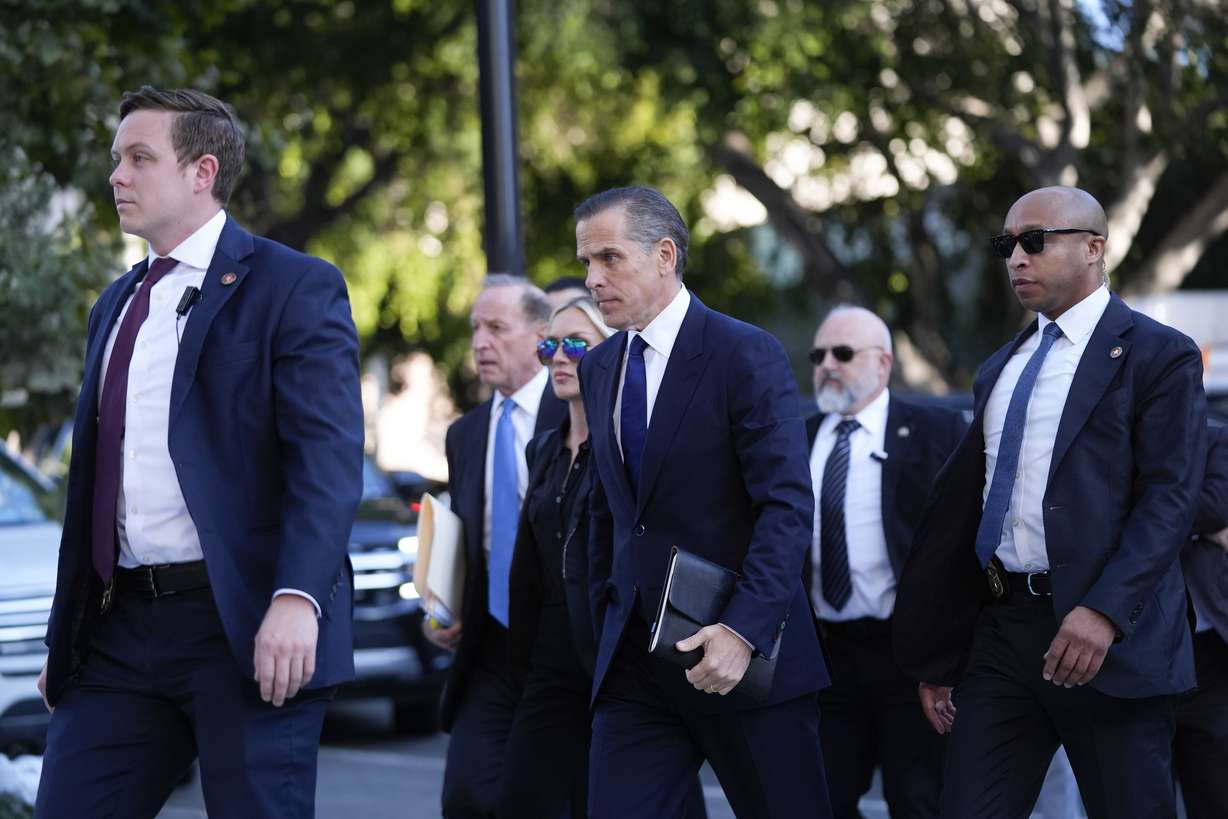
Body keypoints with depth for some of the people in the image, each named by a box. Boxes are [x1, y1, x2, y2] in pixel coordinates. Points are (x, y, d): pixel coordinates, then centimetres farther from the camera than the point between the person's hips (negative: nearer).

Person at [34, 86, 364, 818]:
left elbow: (330, 458, -14)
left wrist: (297, 597, -27)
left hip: (248, 624, -7)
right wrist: (69, 634, 21)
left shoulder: (295, 288, -4)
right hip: (123, 626, 7)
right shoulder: (117, 307, 20)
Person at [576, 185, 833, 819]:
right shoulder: (599, 369, 12)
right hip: (635, 659, 6)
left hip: (746, 653, -5)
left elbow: (788, 506, -16)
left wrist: (743, 631, -25)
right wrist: (608, 623, 14)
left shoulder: (746, 355, -9)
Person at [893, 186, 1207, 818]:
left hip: (1106, 633, -6)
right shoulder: (1000, 370, 20)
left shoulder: (1159, 356, -1)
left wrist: (1104, 611, -24)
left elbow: (1170, 499, -11)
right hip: (1000, 628, 6)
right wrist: (937, 657, 15)